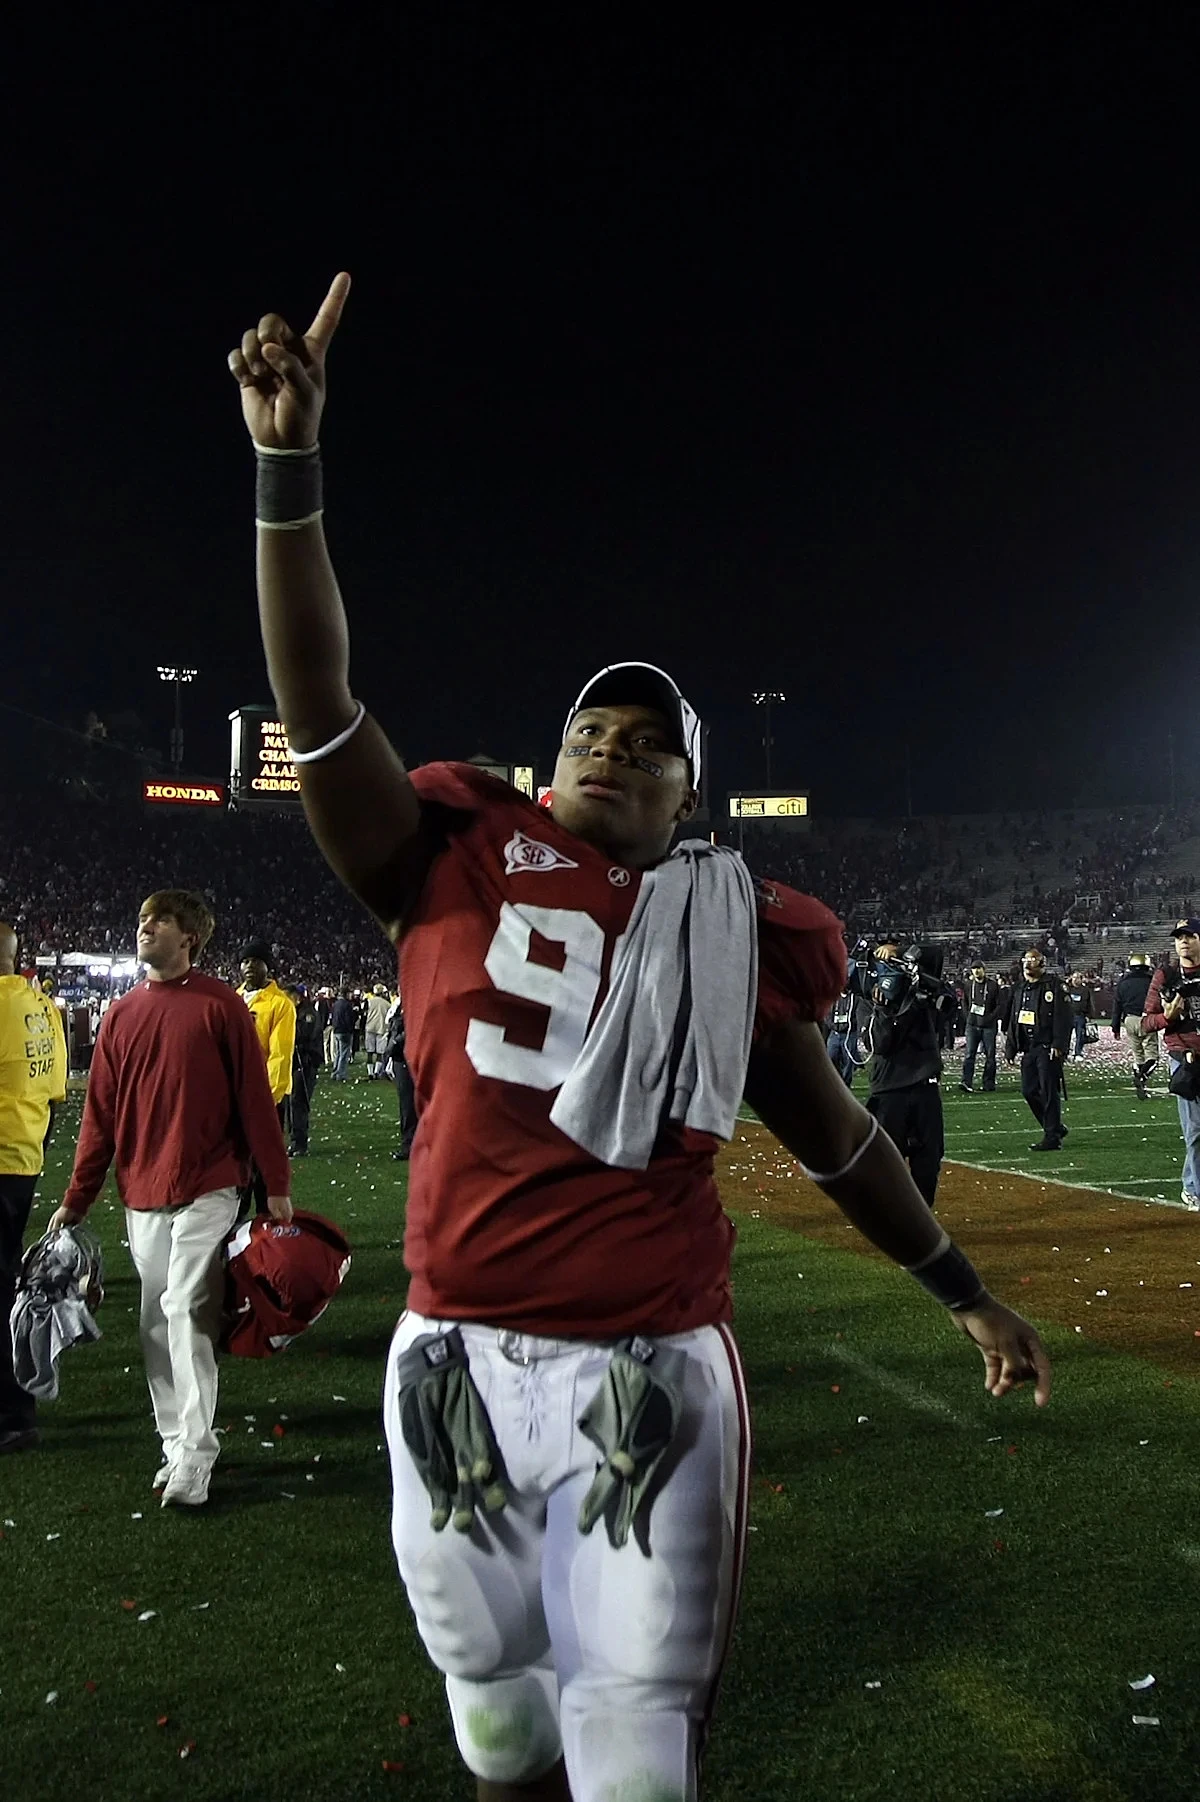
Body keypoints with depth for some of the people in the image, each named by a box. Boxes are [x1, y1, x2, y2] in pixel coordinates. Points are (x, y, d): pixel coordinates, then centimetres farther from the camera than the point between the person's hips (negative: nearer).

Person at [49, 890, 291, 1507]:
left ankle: (194, 1458, -3)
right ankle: (177, 1445, 20)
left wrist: (276, 1185, -6)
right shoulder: (121, 1015, 9)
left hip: (206, 1191, -5)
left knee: (187, 1314, -10)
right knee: (157, 1325, 9)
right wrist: (76, 1199, 10)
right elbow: (100, 1113, 11)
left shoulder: (219, 1005, -5)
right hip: (143, 1198, 5)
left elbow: (254, 1096, -5)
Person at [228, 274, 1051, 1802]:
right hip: (457, 1365, 1)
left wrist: (966, 1292, 20)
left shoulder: (730, 933, 3)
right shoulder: (460, 861, 1)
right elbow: (316, 700, -8)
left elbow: (836, 1135, 13)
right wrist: (289, 462, -16)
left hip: (648, 1377, -1)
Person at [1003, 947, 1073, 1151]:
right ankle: (1056, 1128, 24)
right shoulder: (1019, 987, 15)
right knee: (1029, 1090, 7)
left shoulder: (1054, 985, -7)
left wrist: (1058, 1045, -19)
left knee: (1049, 1092, -6)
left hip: (1047, 1048, -7)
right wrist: (1010, 1047, 15)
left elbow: (1062, 1017, -12)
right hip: (1027, 1048, 7)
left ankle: (1051, 1137, 2)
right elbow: (1012, 1019, 19)